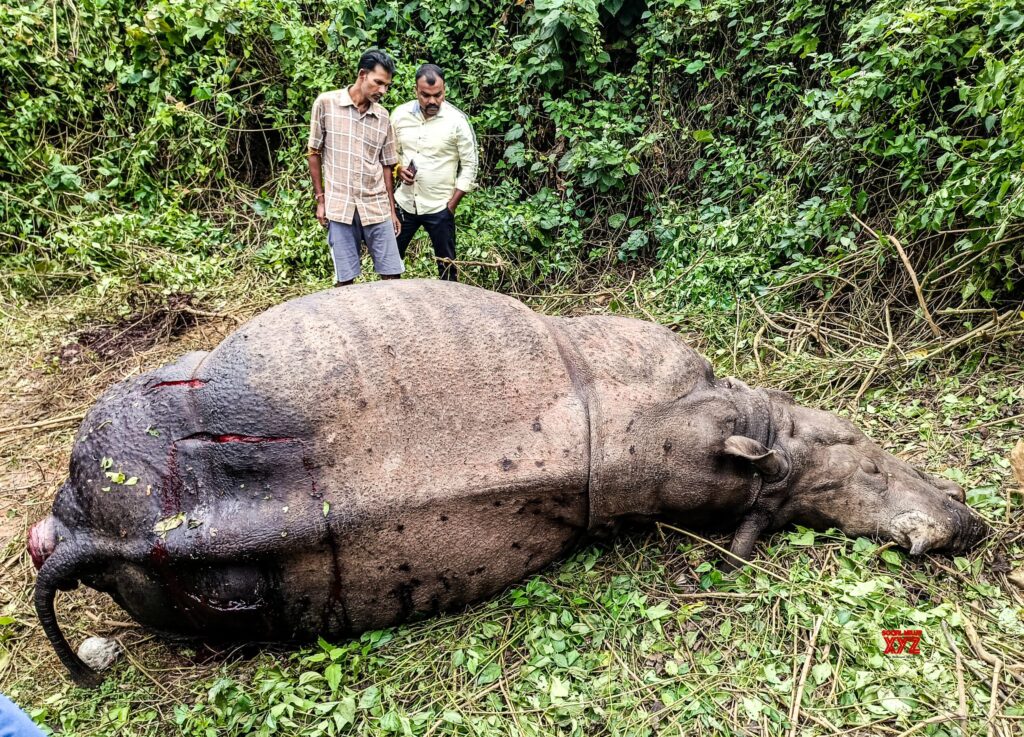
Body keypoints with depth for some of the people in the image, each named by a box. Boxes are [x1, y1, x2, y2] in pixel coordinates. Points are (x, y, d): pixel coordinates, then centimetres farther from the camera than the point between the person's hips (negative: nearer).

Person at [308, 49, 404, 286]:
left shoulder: (383, 116, 6)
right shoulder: (326, 103, -2)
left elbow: (386, 166, 11)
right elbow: (314, 153, 3)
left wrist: (392, 210, 11)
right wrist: (320, 199, 1)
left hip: (377, 208, 3)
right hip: (340, 207, -2)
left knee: (392, 274, 2)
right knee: (345, 279, 2)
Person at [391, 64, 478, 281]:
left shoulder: (457, 120, -12)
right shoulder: (400, 114, -1)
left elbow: (469, 166, -8)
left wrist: (452, 204, -10)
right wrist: (398, 169, -8)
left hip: (439, 207, -4)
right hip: (405, 203, 4)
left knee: (446, 264, 7)